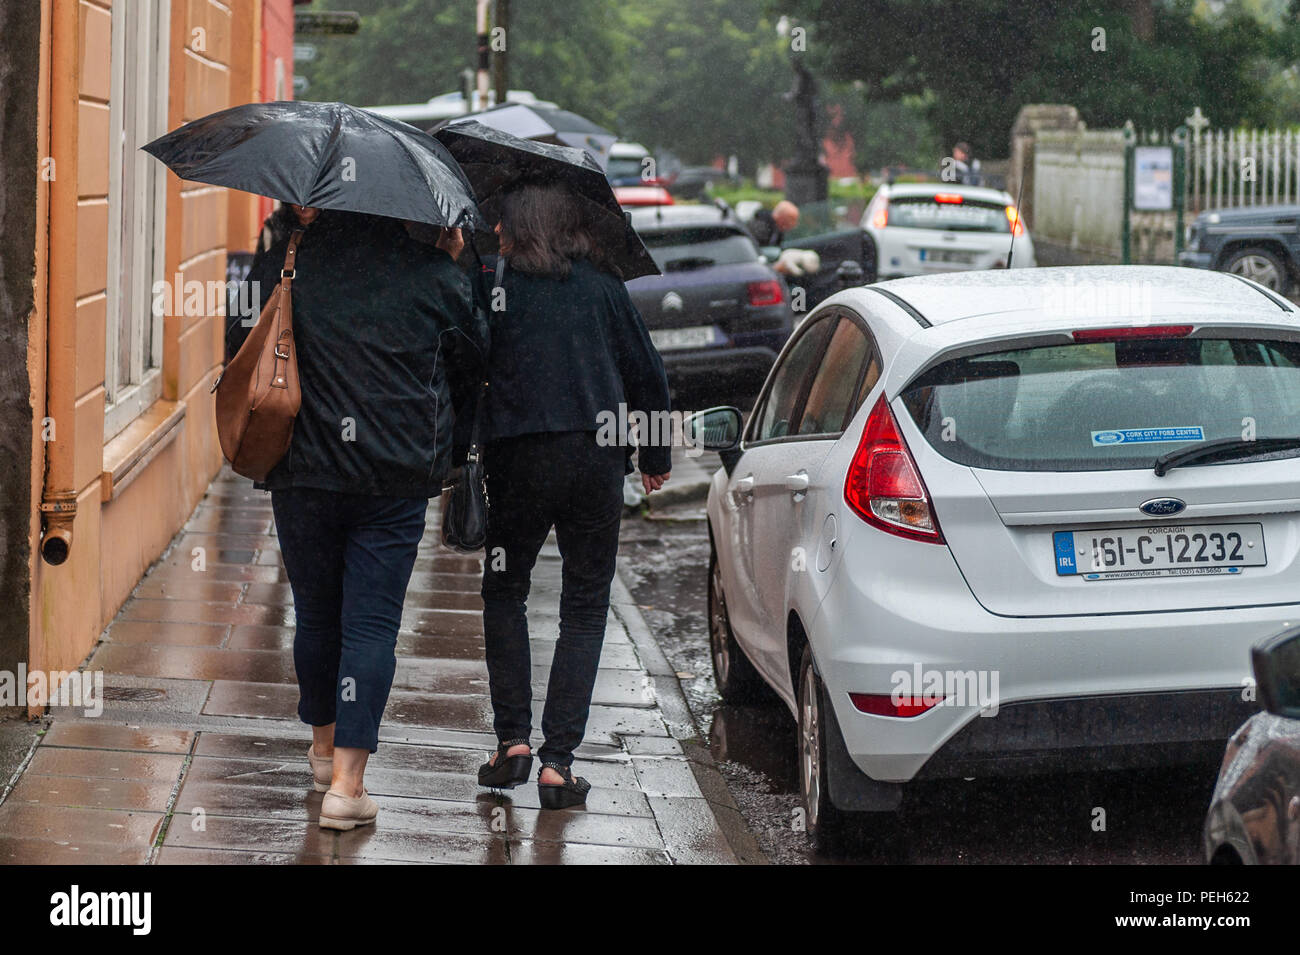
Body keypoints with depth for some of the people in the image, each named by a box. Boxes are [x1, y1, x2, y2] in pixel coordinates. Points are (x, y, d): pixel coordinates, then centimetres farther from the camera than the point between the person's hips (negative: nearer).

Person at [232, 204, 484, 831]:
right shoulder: (434, 274, -1)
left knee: (315, 612, 16)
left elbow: (240, 346, 8)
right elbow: (471, 364, 11)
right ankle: (347, 780, -5)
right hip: (397, 476, -1)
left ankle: (325, 746, 34)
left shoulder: (282, 261, -1)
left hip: (304, 471, 1)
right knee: (372, 621, 0)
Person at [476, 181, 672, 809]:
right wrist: (656, 457, 19)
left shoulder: (495, 290, 0)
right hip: (596, 458, 1)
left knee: (504, 592, 18)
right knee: (585, 608, 8)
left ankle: (512, 739, 9)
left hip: (518, 460, -1)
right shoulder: (601, 286, 6)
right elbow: (647, 374, 9)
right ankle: (558, 761, 1)